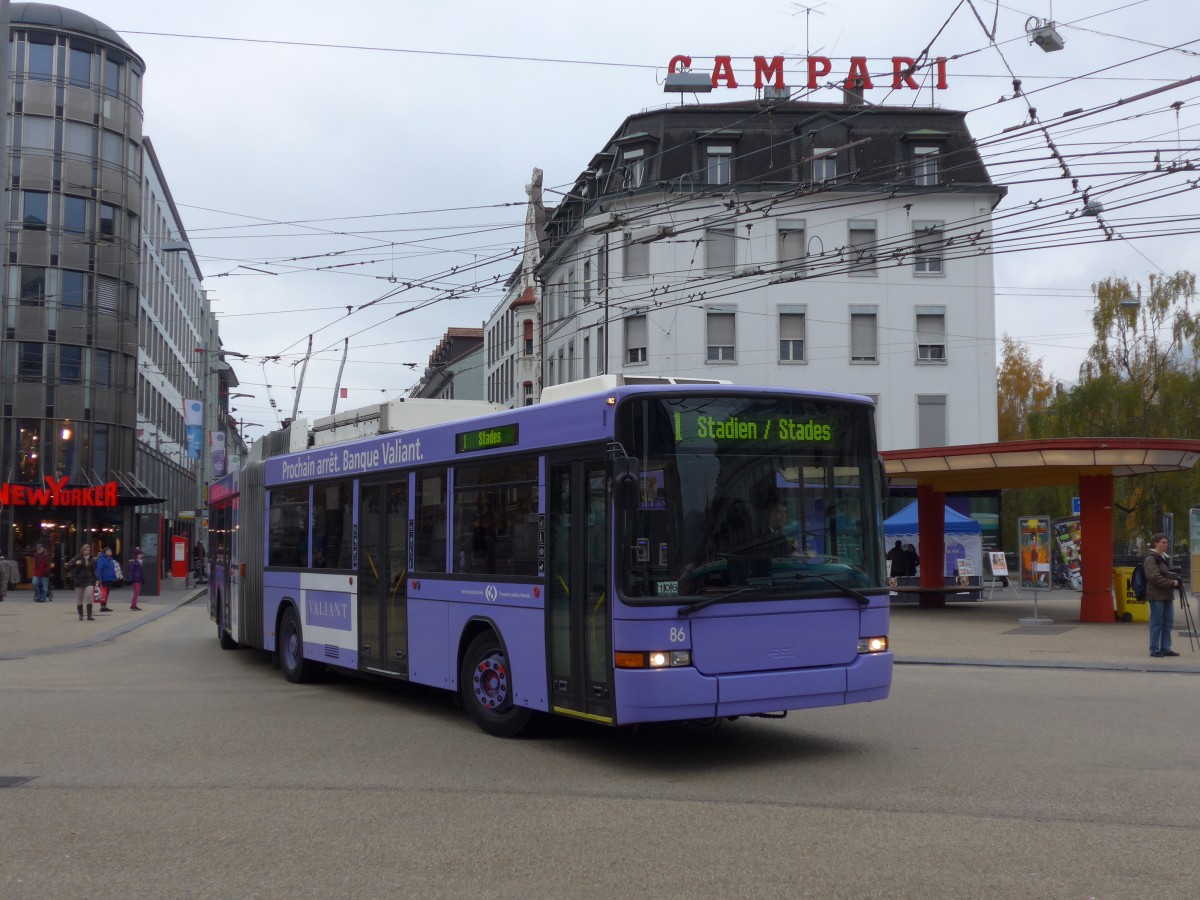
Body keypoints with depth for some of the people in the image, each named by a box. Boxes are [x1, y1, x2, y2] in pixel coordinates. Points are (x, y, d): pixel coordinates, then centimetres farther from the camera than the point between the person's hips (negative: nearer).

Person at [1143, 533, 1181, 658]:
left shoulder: (1165, 558, 18)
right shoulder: (1151, 559, -10)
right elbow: (1155, 578, -17)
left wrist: (1176, 580, 7)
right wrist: (1172, 583, -18)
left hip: (1167, 595, 9)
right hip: (1156, 595, -9)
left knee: (1168, 623, 10)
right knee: (1156, 623, -4)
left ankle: (1165, 648, 17)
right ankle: (1154, 650, 2)